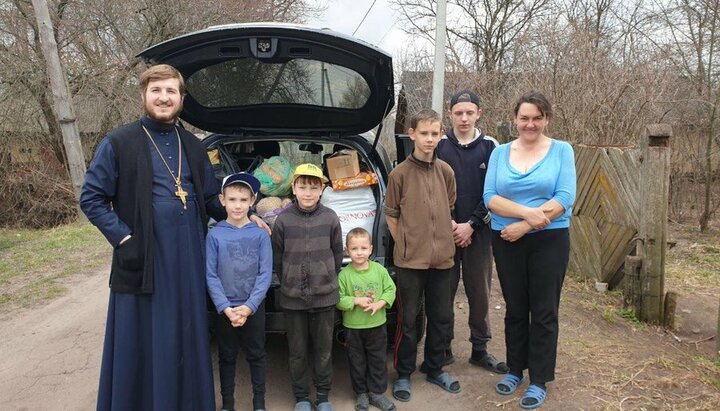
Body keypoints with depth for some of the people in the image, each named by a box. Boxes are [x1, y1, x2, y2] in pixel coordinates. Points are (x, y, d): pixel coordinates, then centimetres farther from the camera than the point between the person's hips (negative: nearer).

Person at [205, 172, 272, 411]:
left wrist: (248, 306, -14)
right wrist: (226, 308, -13)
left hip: (254, 307, 0)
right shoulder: (215, 235, -4)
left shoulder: (260, 234, -5)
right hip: (225, 308, 0)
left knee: (256, 356, 11)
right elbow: (210, 276, -4)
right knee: (227, 357, 13)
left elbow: (266, 274, -6)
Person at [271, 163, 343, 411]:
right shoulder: (283, 219, -6)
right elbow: (276, 257, 2)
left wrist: (327, 280, 7)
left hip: (325, 296, 1)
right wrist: (290, 281, 5)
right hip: (292, 297, 0)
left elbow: (337, 254, 6)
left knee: (323, 350, 11)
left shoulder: (330, 218, -3)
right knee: (297, 351, 11)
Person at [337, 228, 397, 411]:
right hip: (353, 327, -1)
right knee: (357, 362, 12)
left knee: (378, 361, 12)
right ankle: (361, 394, 29)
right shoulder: (344, 275, -9)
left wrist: (379, 303, -16)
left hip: (377, 325, 1)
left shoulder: (380, 270, -5)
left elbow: (390, 290, -1)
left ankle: (377, 393, 28)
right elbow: (338, 299, -8)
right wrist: (356, 301, -20)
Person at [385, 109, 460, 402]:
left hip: (442, 257, 4)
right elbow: (391, 214, 0)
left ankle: (435, 369, 33)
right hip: (410, 259, -4)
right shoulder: (400, 173, -6)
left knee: (441, 317, 14)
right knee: (407, 319, 7)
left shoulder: (446, 171, 4)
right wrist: (404, 245, -2)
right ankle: (403, 374, 23)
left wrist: (445, 240, 7)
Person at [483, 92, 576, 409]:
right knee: (515, 309, 13)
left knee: (543, 312, 5)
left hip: (549, 240, -2)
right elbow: (490, 197, -7)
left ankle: (539, 380, 18)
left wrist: (524, 226, -17)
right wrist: (527, 212, -22)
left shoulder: (562, 151, -2)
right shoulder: (500, 153, 4)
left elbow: (565, 198, -12)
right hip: (506, 241, 2)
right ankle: (516, 369, 29)